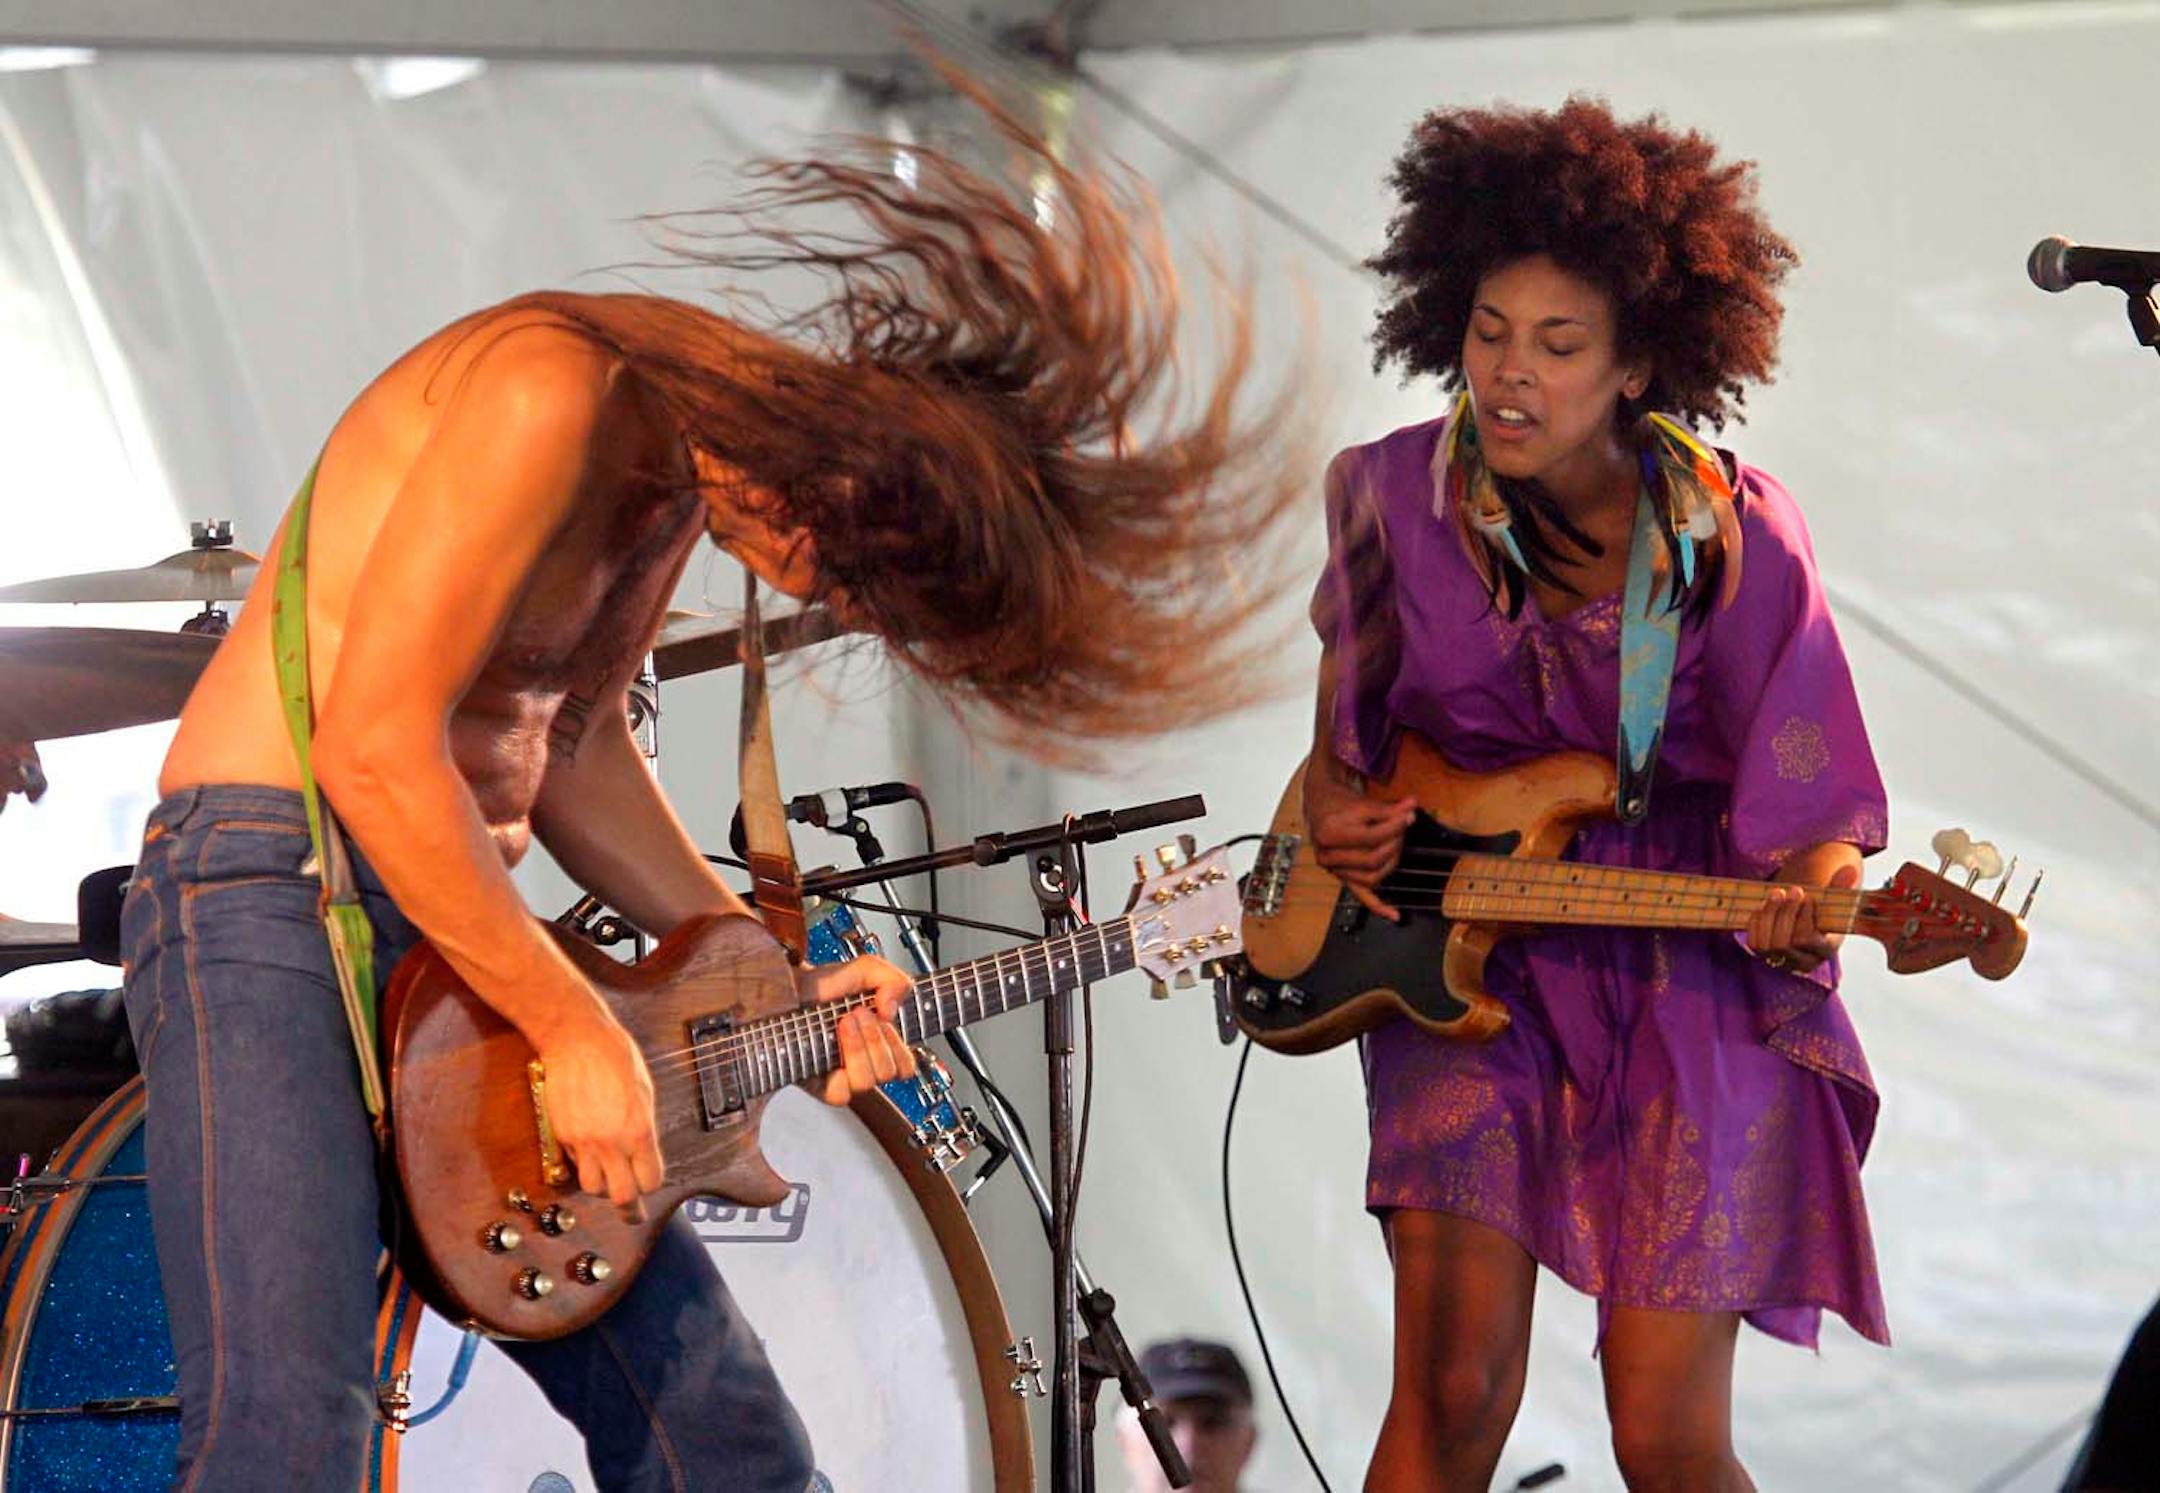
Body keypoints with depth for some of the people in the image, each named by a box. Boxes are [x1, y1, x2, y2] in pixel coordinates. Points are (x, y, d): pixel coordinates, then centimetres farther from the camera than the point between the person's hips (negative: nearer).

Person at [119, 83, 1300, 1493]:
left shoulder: (692, 454, 10)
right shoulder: (557, 395, -19)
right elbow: (374, 749, -23)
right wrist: (573, 1026, -16)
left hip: (459, 921, 9)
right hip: (271, 892, -9)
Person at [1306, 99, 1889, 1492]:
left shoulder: (1735, 537, -13)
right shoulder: (1393, 493, -4)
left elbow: (1806, 799, -10)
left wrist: (1814, 897, -31)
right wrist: (1333, 799, 3)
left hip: (1688, 972, -2)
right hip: (1461, 952, 2)